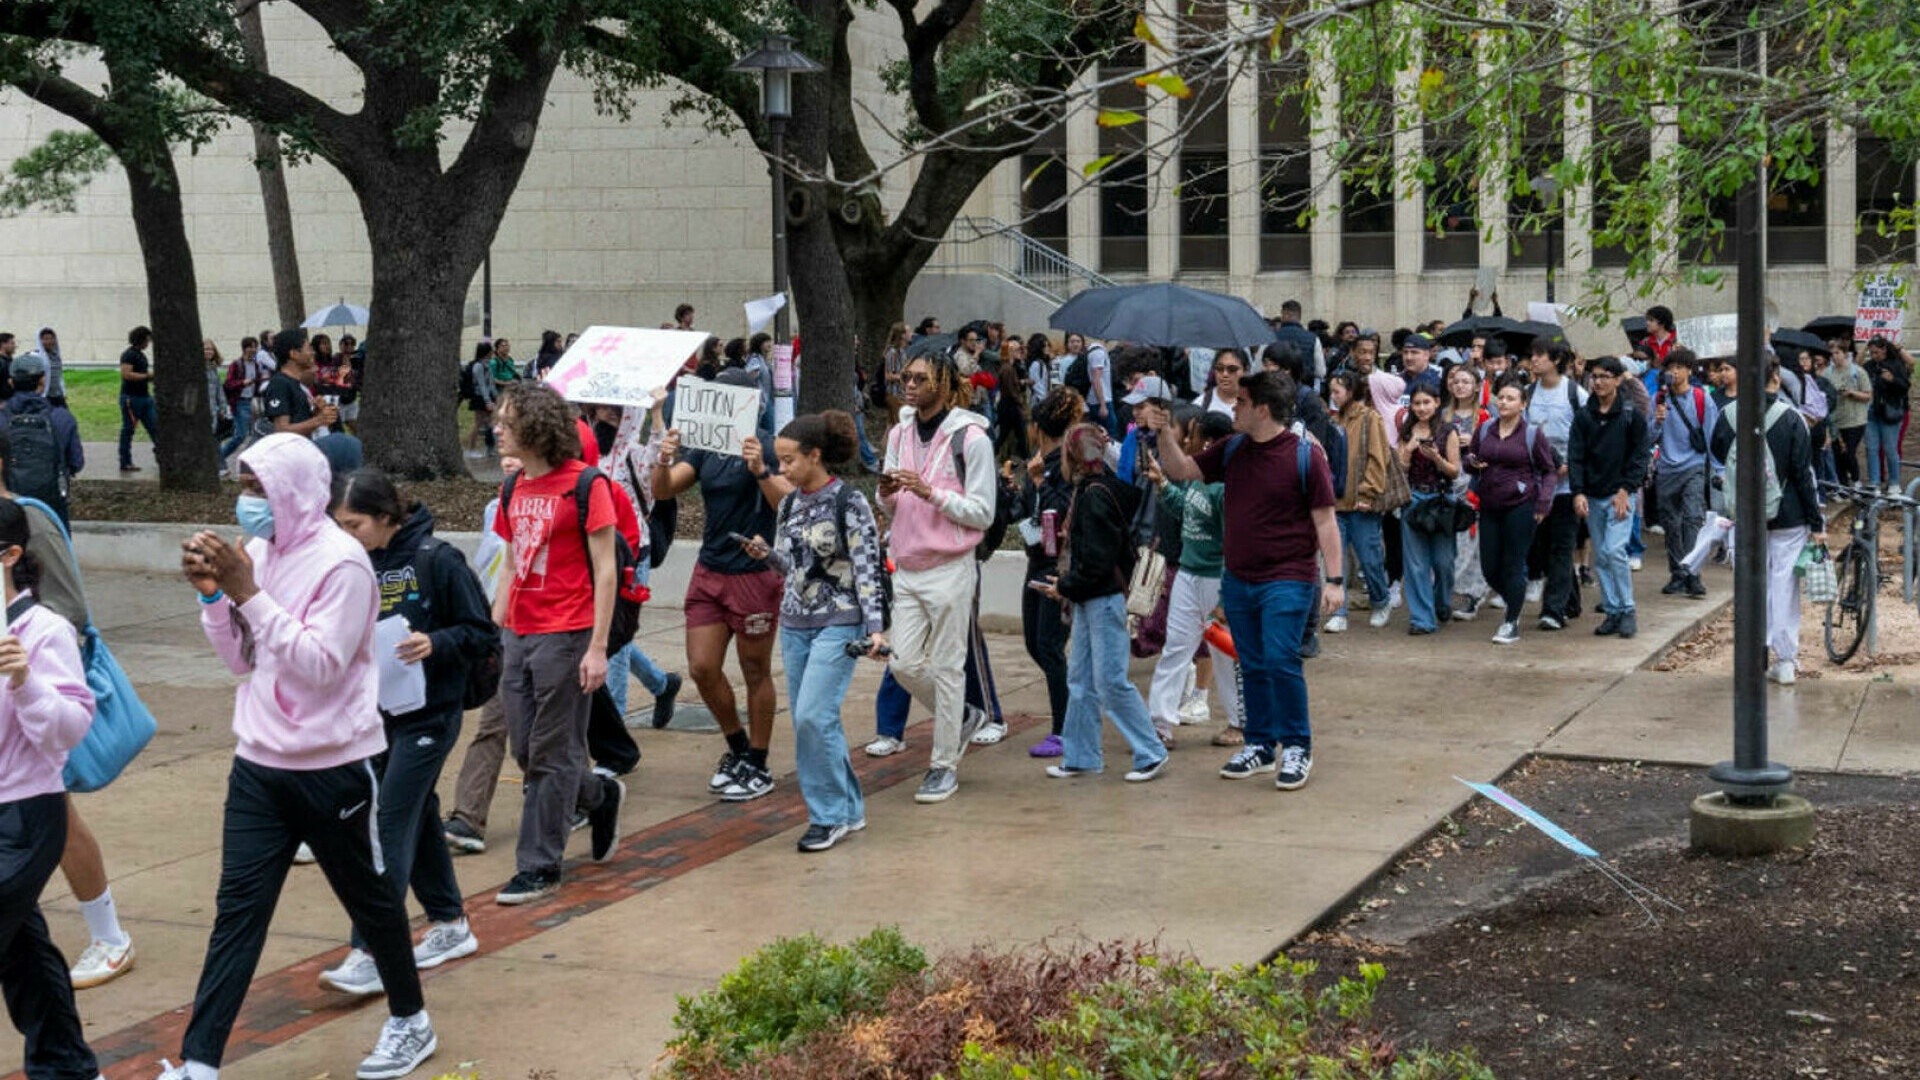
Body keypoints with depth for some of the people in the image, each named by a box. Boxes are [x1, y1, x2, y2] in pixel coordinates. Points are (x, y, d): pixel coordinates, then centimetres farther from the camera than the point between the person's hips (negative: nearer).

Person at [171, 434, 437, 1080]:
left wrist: (249, 594, -25)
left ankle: (410, 1023, 32)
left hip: (331, 768, -6)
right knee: (237, 910, 2)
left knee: (368, 897, 12)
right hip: (259, 764, 6)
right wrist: (213, 594, -5)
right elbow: (241, 658, 11)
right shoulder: (261, 551, 5)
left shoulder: (341, 562, -16)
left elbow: (322, 662, -24)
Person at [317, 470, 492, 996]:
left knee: (391, 824, -11)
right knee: (416, 816, 16)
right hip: (376, 711, 7)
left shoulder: (436, 560, -12)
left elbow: (483, 633, -9)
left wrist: (435, 644, -24)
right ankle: (449, 924, 31)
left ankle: (371, 953, -11)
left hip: (427, 713, -7)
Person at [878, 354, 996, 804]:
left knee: (947, 667, 0)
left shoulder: (971, 438, -9)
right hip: (907, 568, 6)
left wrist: (931, 493, -21)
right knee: (905, 664, 4)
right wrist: (888, 494, -6)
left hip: (950, 569, -6)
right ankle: (964, 717, 30)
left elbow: (982, 513, -10)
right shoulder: (899, 434, 10)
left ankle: (944, 766, 10)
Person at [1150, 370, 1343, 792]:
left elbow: (1324, 520, -8)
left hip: (1286, 579, -6)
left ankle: (1296, 747, 2)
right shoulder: (1232, 451, 8)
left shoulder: (1305, 455, -9)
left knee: (1280, 660, -13)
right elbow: (1181, 470, 15)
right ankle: (1260, 745, 24)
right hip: (1238, 579, 6)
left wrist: (1335, 579, -11)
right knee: (1252, 666, 12)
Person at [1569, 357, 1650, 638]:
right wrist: (1578, 492, -8)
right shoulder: (1584, 417, 7)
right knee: (1600, 557, 6)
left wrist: (1625, 490, -11)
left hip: (1620, 494, -4)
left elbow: (1639, 456, -3)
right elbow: (1575, 456, 3)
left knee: (1614, 550, -15)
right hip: (1592, 496, 4)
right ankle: (1613, 612, 13)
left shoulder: (1631, 415, -2)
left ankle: (1627, 611, -3)